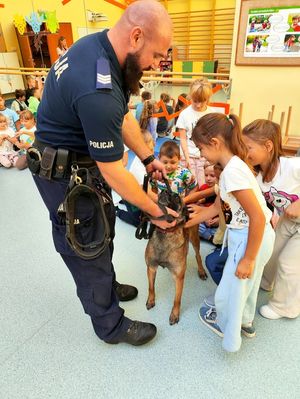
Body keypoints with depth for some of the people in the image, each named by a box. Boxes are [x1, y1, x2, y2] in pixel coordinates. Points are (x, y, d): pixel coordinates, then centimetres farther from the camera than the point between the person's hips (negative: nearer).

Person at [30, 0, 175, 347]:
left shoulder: (100, 44, -3)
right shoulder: (97, 91, -34)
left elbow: (123, 116, 5)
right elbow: (114, 174, -27)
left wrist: (148, 158, 2)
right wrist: (155, 211, -13)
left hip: (82, 159, 9)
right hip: (66, 174, -9)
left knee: (103, 227, 22)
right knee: (87, 249, 6)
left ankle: (108, 286, 47)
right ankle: (110, 325, 29)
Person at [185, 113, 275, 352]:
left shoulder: (232, 171, -27)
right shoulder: (233, 165, 3)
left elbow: (258, 217, -28)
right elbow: (219, 206, 9)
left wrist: (248, 259, -20)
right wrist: (188, 222, 12)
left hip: (252, 239, -9)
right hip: (254, 235, 9)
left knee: (229, 292, 12)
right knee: (245, 283, 30)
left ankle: (230, 336, 40)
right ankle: (245, 321, 56)